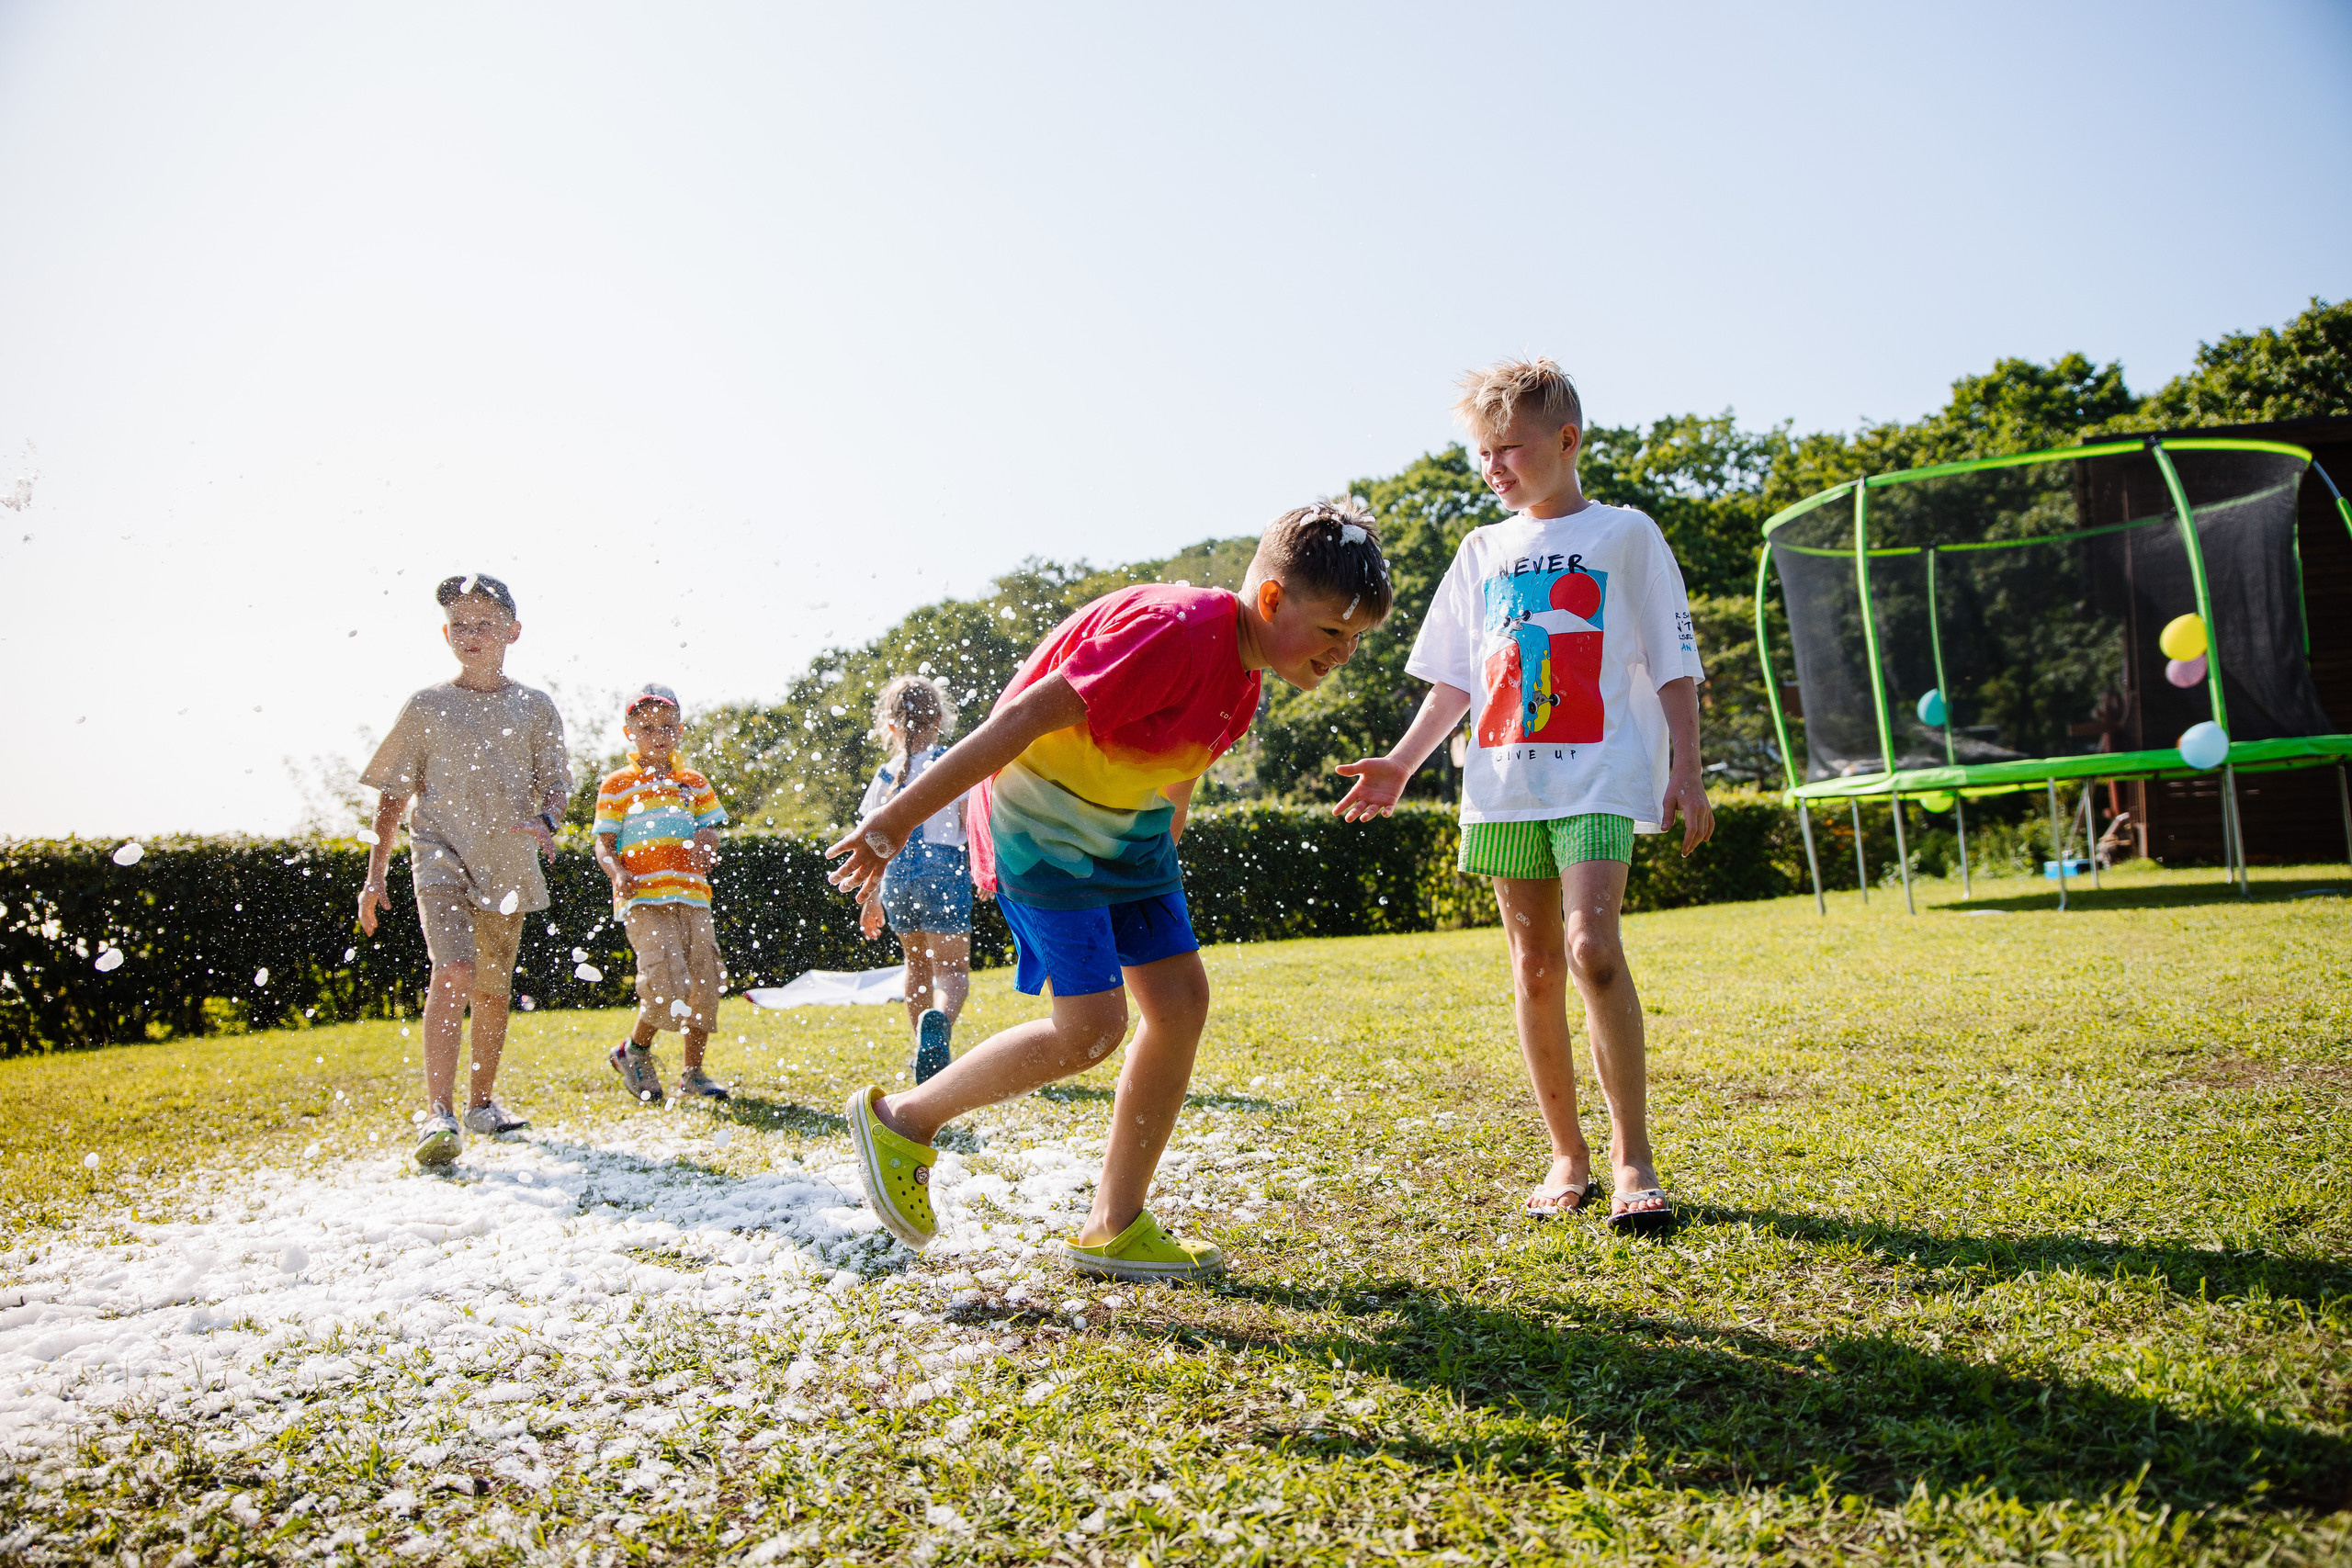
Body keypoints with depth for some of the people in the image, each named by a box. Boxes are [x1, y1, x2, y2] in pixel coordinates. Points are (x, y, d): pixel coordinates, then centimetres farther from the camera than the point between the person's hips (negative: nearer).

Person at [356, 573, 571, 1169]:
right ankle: (438, 1115, -25)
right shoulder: (426, 707, 5)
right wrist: (374, 873, 6)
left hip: (508, 864, 3)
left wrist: (544, 821, -15)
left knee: (494, 990, 11)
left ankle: (482, 1104, 28)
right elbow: (393, 796, 9)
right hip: (441, 855, -3)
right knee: (454, 971, -23)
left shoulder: (535, 707, 8)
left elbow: (555, 782, 8)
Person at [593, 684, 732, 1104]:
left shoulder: (694, 783, 17)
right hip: (642, 899, -4)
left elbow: (710, 836, 19)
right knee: (667, 983, -18)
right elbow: (604, 845, 4)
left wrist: (708, 846, -6)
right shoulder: (617, 785, 7)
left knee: (704, 983, 1)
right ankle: (635, 1051, 9)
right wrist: (618, 873, -17)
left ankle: (693, 1073, 16)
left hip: (691, 898, 4)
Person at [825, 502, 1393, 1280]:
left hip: (1123, 829, 9)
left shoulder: (1240, 677, 4)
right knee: (1091, 1028, -13)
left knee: (1182, 999, 0)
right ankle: (901, 1120, 8)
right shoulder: (1178, 632, -27)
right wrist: (896, 820, -27)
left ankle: (1114, 1227, 9)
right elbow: (1030, 715, -28)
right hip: (1040, 820, -9)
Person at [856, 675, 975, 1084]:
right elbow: (971, 824, -3)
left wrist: (871, 897, 16)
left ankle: (926, 1054, 24)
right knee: (952, 969, -5)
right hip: (943, 869, -4)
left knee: (917, 963, 20)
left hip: (897, 874, 4)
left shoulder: (887, 775, 8)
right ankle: (937, 1019, -38)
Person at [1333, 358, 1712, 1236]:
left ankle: (1633, 1160, -10)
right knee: (1534, 967, 5)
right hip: (1505, 781, 4)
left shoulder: (1626, 534, 6)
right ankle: (1567, 1157, 16)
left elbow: (1675, 667, 4)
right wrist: (1402, 764, 8)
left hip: (1600, 775, -4)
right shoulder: (1483, 550, 17)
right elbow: (1455, 680, 18)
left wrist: (1686, 775, -4)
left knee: (1591, 946, -20)